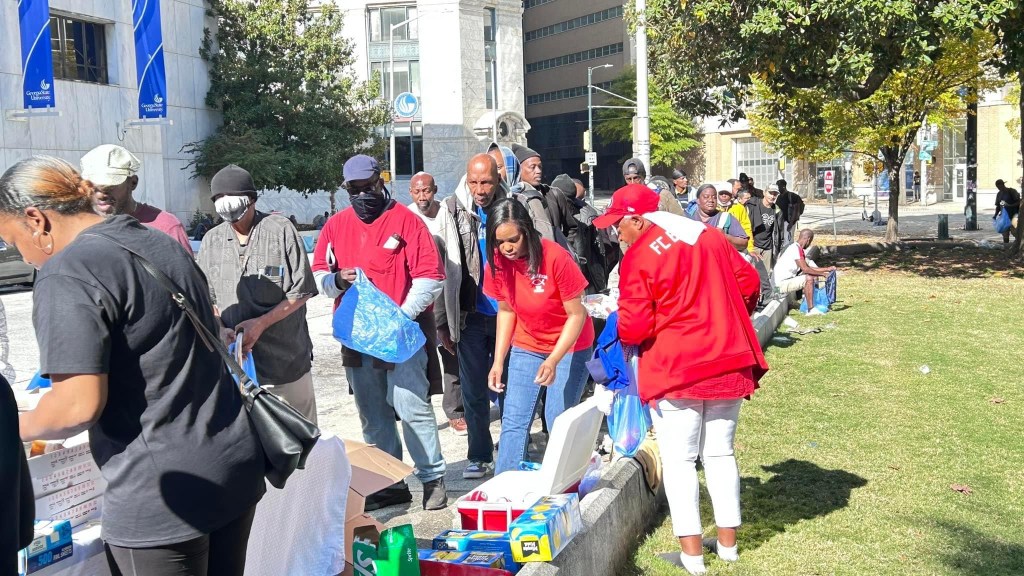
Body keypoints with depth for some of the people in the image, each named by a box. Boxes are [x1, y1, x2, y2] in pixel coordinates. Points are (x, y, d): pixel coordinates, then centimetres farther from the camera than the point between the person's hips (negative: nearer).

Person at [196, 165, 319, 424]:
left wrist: (261, 323, -14)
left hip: (287, 356, -3)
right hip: (236, 361, 3)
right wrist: (220, 329, -8)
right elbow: (205, 297, 12)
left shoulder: (281, 230, -5)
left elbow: (301, 291, -4)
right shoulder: (211, 241, 6)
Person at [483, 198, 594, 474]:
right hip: (526, 346, 4)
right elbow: (505, 310, 3)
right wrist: (498, 361, -3)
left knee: (558, 422, -6)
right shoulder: (498, 262, -10)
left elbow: (576, 314, -19)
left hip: (569, 346, -4)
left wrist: (553, 361, -28)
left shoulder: (556, 257, -25)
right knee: (513, 421, -1)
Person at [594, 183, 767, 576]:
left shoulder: (639, 256, -13)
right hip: (727, 362, 6)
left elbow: (634, 326, -15)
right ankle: (728, 541, 24)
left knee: (679, 459, 4)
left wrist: (625, 333, 8)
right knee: (720, 453, 16)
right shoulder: (708, 236, 7)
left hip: (676, 369, -6)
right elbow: (747, 281, 12)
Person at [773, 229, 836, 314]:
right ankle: (811, 309, -21)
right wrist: (823, 274, -13)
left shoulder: (798, 248, 13)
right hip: (782, 284, -10)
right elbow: (805, 269, -23)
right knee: (809, 278, -23)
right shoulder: (796, 249, -18)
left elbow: (809, 268, 20)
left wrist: (827, 269, 19)